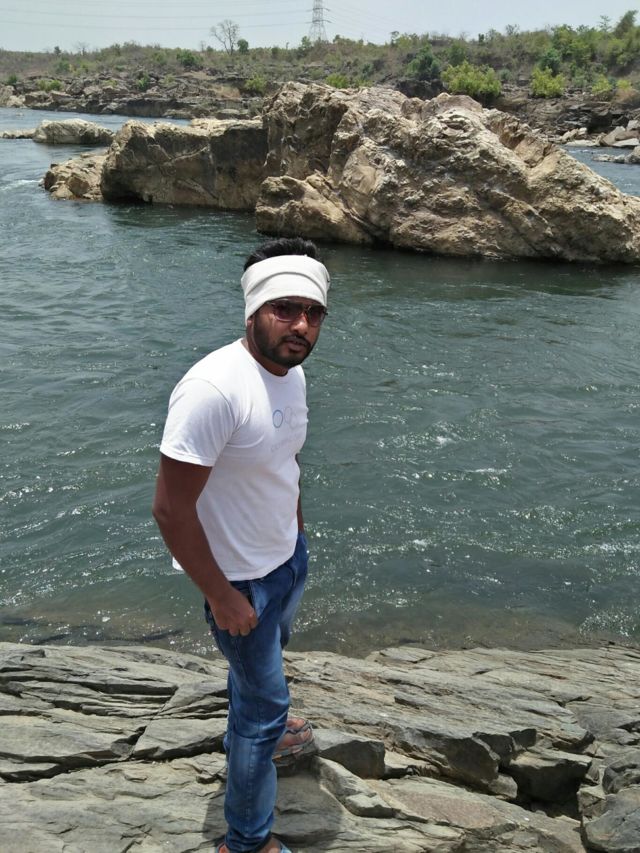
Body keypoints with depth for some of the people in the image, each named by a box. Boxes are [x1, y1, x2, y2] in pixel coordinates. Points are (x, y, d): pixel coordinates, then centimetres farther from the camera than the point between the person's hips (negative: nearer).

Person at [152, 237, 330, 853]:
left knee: (263, 663, 32)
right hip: (241, 578, -8)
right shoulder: (214, 388, -33)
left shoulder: (291, 373, -4)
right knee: (265, 698, 8)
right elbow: (170, 508, -29)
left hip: (288, 559, 8)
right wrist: (221, 597, -22)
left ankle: (256, 730, 63)